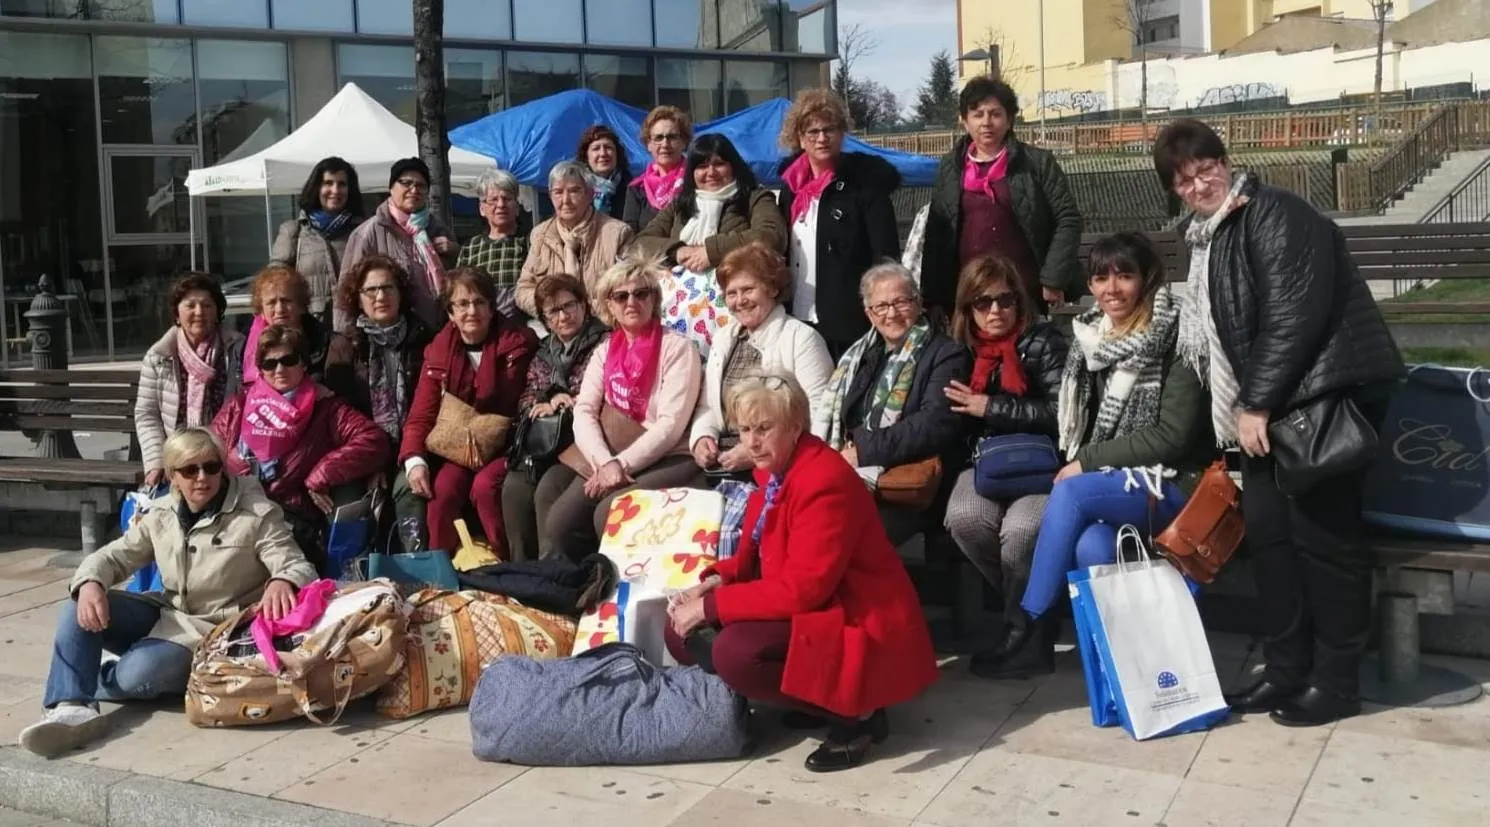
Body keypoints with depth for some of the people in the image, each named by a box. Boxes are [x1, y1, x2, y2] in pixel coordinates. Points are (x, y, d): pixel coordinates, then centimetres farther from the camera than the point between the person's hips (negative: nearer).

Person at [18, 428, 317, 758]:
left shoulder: (257, 514, -13)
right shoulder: (162, 514, 4)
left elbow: (298, 566, -18)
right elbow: (114, 556, 7)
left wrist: (282, 581, -45)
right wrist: (90, 583, -19)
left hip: (214, 630, -6)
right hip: (165, 615, 6)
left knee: (138, 674, -30)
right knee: (77, 610, -14)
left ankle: (78, 682, 5)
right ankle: (73, 708, -29)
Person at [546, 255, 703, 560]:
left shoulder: (677, 347, -3)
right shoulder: (604, 351, 14)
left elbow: (671, 424, -11)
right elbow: (584, 413, 2)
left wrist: (622, 464, -17)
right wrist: (605, 463, -15)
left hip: (667, 461, -5)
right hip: (609, 460, 5)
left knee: (609, 514, -29)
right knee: (559, 523, -15)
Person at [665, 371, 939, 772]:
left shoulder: (825, 481, -24)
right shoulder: (774, 470, 6)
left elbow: (803, 588, -28)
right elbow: (753, 555, 15)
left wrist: (711, 606, -23)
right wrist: (713, 583, -7)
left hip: (855, 623, -10)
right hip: (806, 610, 10)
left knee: (734, 651, -30)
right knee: (682, 629, 2)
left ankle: (855, 714, -10)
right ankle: (817, 697, 6)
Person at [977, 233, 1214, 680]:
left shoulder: (1174, 339, -10)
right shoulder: (1091, 337, 9)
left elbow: (1173, 435, -16)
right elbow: (1081, 425, 17)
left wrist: (1087, 462, -15)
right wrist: (1079, 465, -4)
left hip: (1170, 485, -5)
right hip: (1108, 486, 5)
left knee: (1069, 494, -29)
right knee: (1091, 548, -29)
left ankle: (1029, 631, -21)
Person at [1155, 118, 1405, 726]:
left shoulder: (1274, 215, -11)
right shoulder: (1206, 237, 17)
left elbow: (1294, 314, -19)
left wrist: (1257, 403, -18)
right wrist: (1244, 407, 8)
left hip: (1329, 389, -9)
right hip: (1272, 400, 9)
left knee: (1320, 530, -7)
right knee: (1266, 527, 6)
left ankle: (1336, 681, 4)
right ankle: (1287, 670, 16)